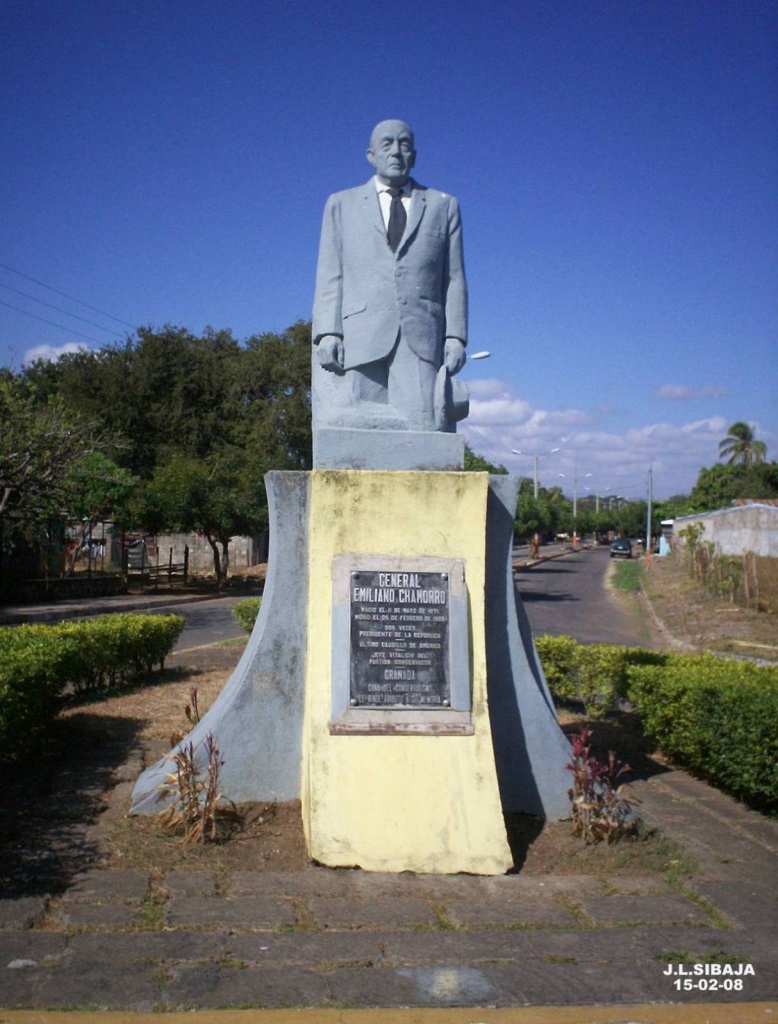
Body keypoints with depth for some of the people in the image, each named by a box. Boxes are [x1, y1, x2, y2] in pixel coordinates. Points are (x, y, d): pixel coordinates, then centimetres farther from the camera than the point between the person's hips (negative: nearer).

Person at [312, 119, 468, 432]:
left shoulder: (444, 206, 20)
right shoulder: (341, 205, 20)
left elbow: (454, 279, 12)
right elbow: (329, 276, 11)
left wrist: (455, 336, -1)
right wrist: (327, 332, -4)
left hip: (422, 338, 0)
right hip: (359, 337, 0)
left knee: (423, 426, -15)